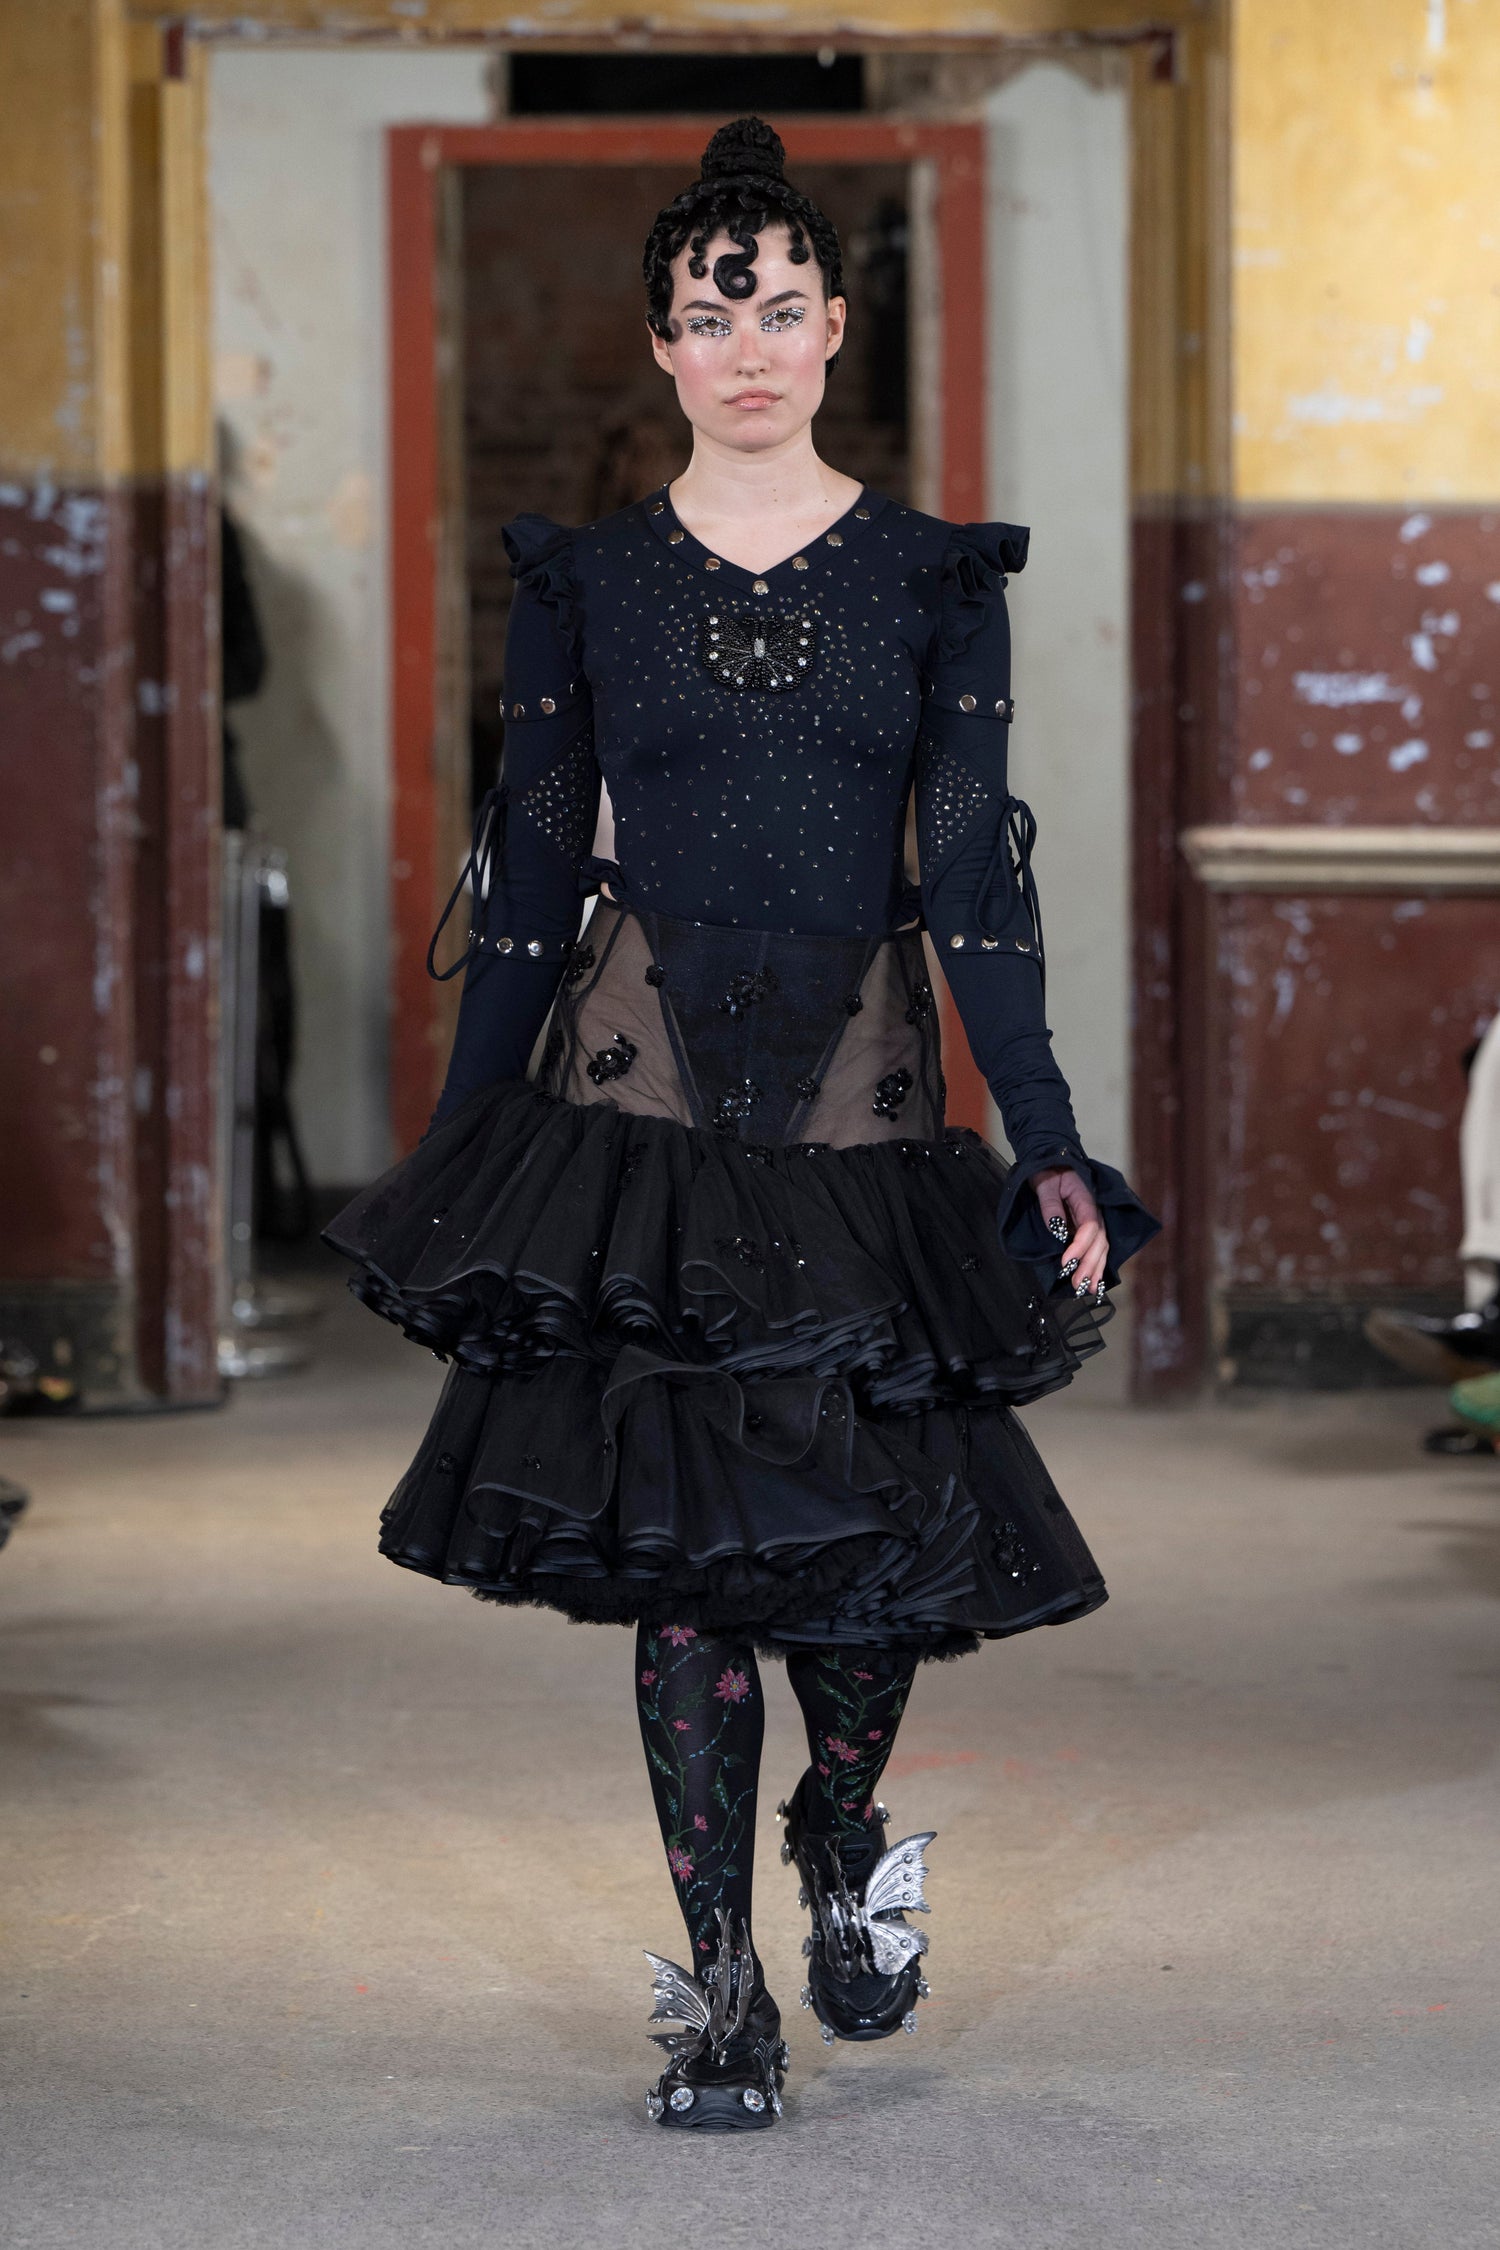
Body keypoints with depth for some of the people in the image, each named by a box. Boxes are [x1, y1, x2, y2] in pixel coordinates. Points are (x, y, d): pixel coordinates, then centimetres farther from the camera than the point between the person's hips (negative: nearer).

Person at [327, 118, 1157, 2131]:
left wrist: (1051, 1146, -4)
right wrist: (450, 1161, 6)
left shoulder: (934, 581, 4)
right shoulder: (584, 583, 5)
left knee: (881, 1522, -3)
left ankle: (847, 1849, 29)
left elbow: (976, 880, 2)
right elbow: (529, 883, 7)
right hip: (646, 1080, 0)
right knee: (679, 1537, -5)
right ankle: (722, 1989, 6)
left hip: (863, 1090, 0)